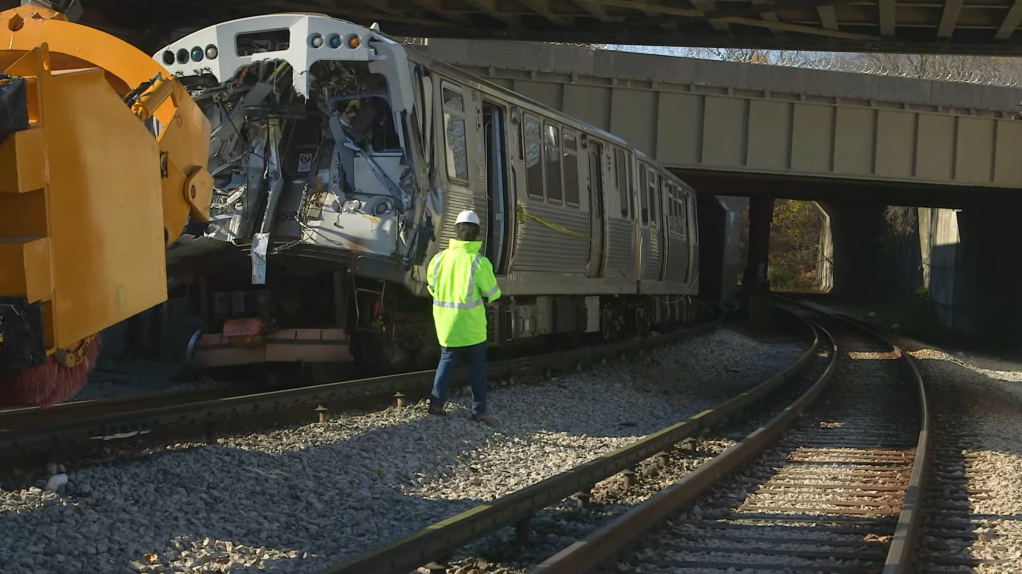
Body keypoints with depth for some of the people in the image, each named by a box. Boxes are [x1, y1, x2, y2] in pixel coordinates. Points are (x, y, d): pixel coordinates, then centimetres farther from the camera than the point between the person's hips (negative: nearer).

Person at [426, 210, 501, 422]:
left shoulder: (440, 258, -5)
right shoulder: (479, 262, -17)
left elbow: (432, 286, 9)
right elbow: (492, 293, -8)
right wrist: (489, 297, 15)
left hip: (446, 321, 3)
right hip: (471, 323, -3)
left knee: (447, 359, 19)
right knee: (477, 364, 10)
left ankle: (436, 403, 16)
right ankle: (479, 410, 11)